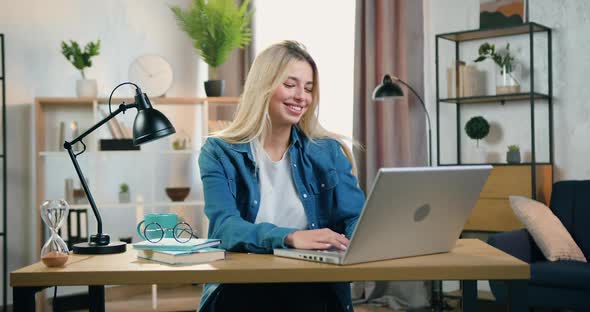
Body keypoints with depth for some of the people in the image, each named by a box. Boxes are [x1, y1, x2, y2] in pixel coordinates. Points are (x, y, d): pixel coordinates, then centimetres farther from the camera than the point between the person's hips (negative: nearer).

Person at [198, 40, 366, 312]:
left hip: (312, 286, 2)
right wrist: (290, 237, -32)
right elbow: (224, 226, -14)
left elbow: (356, 218, 3)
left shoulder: (328, 151, 10)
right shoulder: (219, 153, 2)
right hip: (241, 286, -1)